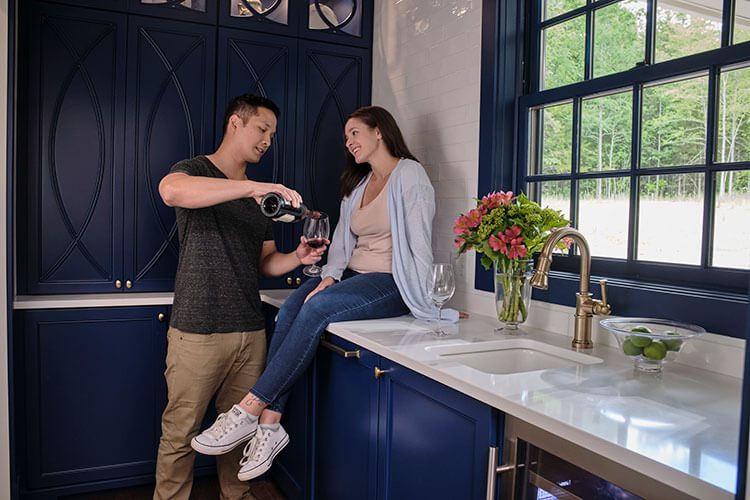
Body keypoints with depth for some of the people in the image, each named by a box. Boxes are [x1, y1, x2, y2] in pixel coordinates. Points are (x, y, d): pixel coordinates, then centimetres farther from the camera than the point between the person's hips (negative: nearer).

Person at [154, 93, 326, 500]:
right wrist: (252, 187, -33)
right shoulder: (195, 170, -1)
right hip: (197, 332, -6)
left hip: (250, 332, 6)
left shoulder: (259, 195, 18)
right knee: (180, 435, 2)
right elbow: (171, 191, -28)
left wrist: (296, 258, -2)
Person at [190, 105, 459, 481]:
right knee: (289, 310, -19)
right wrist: (330, 276, -5)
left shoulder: (410, 175, -6)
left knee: (317, 308, -30)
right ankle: (270, 424, -22)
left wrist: (424, 305, -16)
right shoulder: (358, 183, 20)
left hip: (391, 282, -7)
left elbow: (419, 244, -13)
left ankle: (249, 411, -26)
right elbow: (343, 237, 13)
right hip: (353, 275, 7)